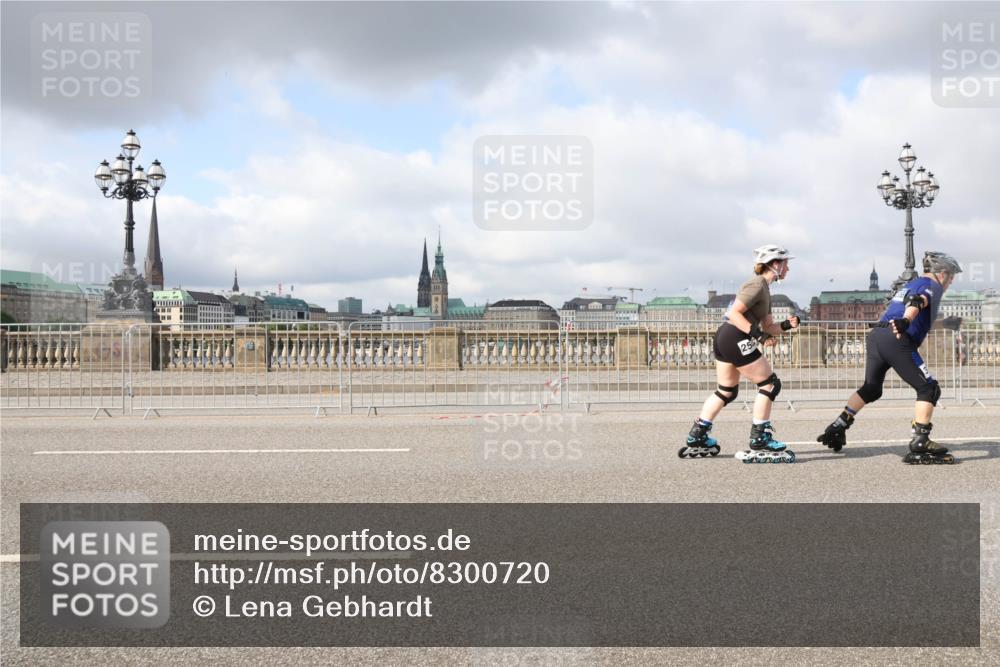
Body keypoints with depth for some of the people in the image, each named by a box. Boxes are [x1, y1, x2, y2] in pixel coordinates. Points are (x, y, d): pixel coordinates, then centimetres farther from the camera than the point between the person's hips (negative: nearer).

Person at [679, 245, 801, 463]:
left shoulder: (763, 288, 19)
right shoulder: (757, 285, -12)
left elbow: (768, 326, 18)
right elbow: (734, 313, -21)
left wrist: (786, 325, 0)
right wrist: (756, 333, -26)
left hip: (724, 338, 11)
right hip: (735, 340, -11)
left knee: (727, 392, 18)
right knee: (770, 384, -4)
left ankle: (696, 438, 21)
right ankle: (759, 441, -2)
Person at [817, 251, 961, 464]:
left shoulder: (909, 284, 29)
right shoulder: (932, 286, 2)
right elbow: (918, 301, -18)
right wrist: (905, 322, -35)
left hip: (876, 335, 9)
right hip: (896, 341, -9)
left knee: (871, 389, 24)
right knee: (928, 389, -3)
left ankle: (837, 427, 22)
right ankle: (919, 445, -11)